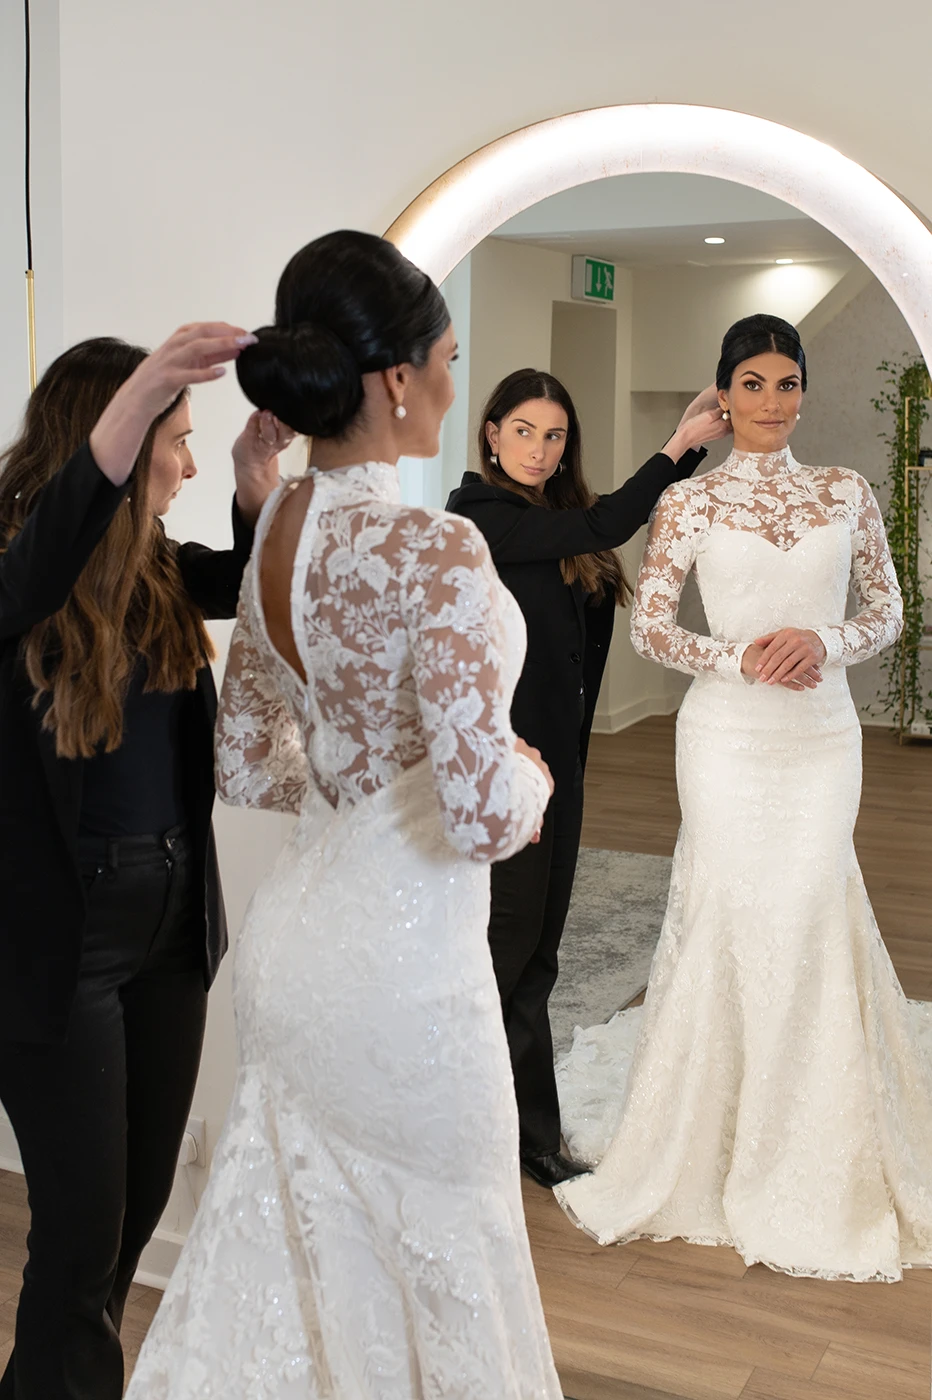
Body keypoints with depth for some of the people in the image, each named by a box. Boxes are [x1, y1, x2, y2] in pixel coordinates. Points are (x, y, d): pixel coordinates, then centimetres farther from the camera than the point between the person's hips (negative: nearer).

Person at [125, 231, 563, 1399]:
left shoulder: (275, 531, 0)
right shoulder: (433, 552, -25)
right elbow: (482, 817, -27)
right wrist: (529, 775, -7)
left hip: (287, 941, 7)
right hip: (399, 964, -7)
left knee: (284, 1244, 21)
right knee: (443, 1243, 17)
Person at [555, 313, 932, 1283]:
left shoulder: (847, 494, 7)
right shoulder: (688, 503, 2)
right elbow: (647, 625, 0)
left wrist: (823, 641, -11)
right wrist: (737, 657, -14)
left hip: (821, 732, 2)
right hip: (726, 731, -1)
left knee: (811, 913, 2)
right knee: (729, 913, 0)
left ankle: (810, 1156, 19)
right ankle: (714, 1138, 17)